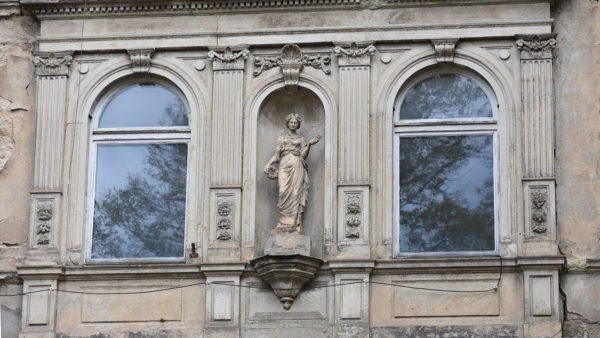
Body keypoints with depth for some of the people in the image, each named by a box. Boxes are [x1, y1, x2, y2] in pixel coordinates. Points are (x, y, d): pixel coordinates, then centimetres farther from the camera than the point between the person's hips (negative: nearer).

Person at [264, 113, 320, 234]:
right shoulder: (282, 137, 17)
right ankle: (284, 225, -14)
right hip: (285, 166, 0)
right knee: (285, 194, -13)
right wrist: (269, 164, -4)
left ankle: (293, 225, -12)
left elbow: (303, 155, 5)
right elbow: (277, 153, 10)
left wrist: (310, 144, -8)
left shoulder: (300, 139, 16)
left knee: (295, 194, -9)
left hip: (297, 168, 0)